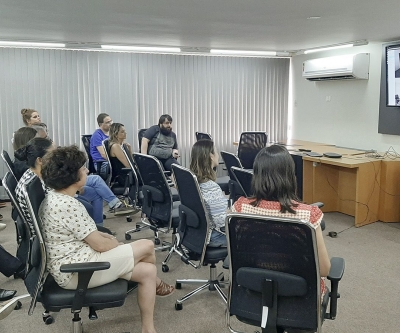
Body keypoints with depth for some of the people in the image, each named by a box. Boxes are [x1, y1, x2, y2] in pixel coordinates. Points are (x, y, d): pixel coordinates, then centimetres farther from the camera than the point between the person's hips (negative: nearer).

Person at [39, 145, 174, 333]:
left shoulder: (54, 197, 7)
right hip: (74, 271, -10)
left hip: (70, 262, 10)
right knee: (147, 246, -6)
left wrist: (103, 235, 7)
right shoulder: (69, 205, -25)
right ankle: (155, 283, 26)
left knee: (147, 271, 3)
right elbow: (100, 245, -20)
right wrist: (119, 245, 1)